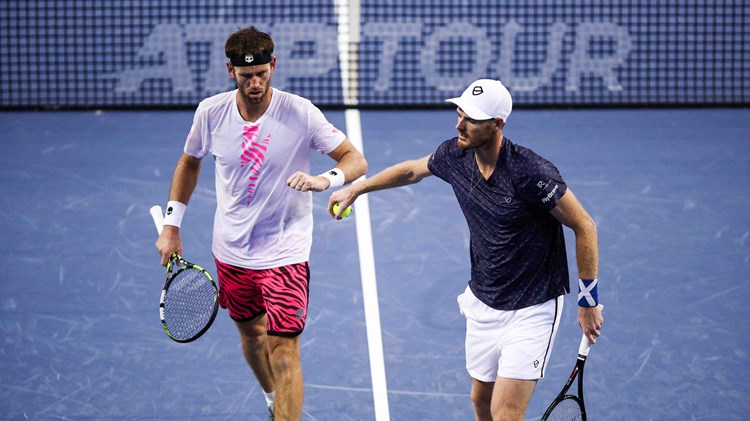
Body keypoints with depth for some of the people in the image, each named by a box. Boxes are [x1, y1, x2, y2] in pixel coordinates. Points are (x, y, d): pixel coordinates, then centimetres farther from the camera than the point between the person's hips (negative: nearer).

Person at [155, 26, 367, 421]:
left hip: (285, 252, -4)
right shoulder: (211, 112, -7)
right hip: (231, 251, 4)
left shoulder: (300, 113, -17)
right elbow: (189, 162, 12)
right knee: (250, 333, 22)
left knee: (283, 351, -11)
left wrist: (325, 180, -34)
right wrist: (171, 226, 10)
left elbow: (356, 161, -13)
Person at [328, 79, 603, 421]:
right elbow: (411, 170, 18)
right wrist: (356, 189, 22)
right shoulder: (455, 155, -7)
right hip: (482, 303, 7)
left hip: (531, 310, -7)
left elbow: (584, 226, -18)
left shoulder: (530, 172, -27)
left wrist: (589, 301, -13)